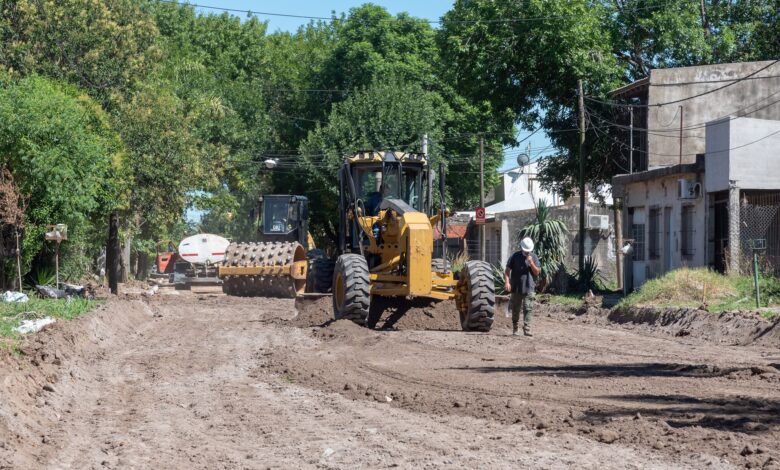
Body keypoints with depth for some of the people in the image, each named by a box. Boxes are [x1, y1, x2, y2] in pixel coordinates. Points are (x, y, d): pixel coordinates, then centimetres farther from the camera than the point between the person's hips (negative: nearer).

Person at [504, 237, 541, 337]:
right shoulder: (515, 256, 1)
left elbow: (537, 272, 5)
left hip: (529, 288, 0)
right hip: (516, 287, 0)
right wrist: (507, 281, -12)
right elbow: (507, 270, 1)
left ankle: (526, 329, -13)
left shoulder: (533, 257, 6)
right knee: (515, 309, 9)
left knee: (528, 309, -10)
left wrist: (531, 263, -11)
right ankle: (514, 329, 22)